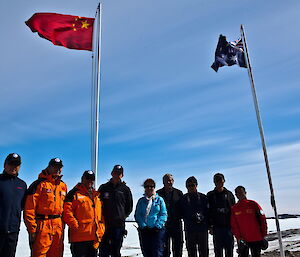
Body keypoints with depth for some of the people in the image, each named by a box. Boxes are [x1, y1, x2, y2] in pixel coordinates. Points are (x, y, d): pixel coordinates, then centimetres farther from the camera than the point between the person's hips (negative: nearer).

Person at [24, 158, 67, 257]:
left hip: (58, 226, 6)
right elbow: (29, 209, -10)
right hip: (42, 225, -6)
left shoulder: (63, 186, 13)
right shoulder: (39, 184, -6)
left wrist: (62, 226, 12)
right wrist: (32, 230, -14)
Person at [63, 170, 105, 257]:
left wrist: (101, 230, 7)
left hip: (95, 237, 6)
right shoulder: (75, 193, -2)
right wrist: (76, 227, -15)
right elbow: (67, 212, -11)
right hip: (79, 237, -6)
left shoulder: (97, 195, 17)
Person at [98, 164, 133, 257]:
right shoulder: (103, 188, 7)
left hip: (119, 225, -1)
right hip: (104, 224, 1)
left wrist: (122, 217, 4)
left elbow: (129, 207, 13)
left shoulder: (125, 189, 5)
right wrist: (102, 218, 2)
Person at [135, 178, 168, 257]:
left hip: (157, 230, -2)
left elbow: (163, 215, 0)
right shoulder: (141, 201, 13)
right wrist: (143, 226, -10)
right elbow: (137, 215, 5)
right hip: (144, 231, 3)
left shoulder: (160, 200, 6)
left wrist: (157, 226, -13)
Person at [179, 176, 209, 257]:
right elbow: (181, 213, 5)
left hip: (203, 227, 0)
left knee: (204, 249, 6)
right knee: (191, 250, 6)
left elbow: (207, 211, 3)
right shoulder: (184, 198, 6)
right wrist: (188, 219, -9)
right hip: (190, 228, 0)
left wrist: (202, 217, -13)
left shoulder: (203, 197, 6)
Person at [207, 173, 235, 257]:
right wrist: (210, 226, -5)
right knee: (218, 250, 3)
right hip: (216, 226, -1)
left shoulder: (229, 194, 9)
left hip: (228, 226, 1)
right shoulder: (210, 195, 5)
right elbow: (208, 211, 1)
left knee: (229, 249, 5)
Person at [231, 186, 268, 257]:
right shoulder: (234, 208, 4)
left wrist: (263, 235, -3)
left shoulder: (253, 204, -1)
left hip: (256, 238, -1)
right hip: (242, 240, 1)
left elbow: (262, 219, -1)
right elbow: (234, 225, 1)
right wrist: (238, 237, -9)